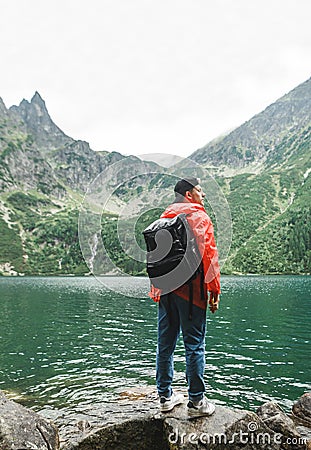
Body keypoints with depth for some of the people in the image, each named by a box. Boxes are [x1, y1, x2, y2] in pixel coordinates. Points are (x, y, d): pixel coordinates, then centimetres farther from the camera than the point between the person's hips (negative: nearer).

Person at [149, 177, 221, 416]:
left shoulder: (164, 217, 16)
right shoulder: (199, 217, -3)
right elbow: (208, 255, -10)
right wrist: (214, 290, -6)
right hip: (190, 289, -6)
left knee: (166, 343, 12)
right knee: (194, 344, 2)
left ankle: (166, 396, 24)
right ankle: (197, 401, 12)